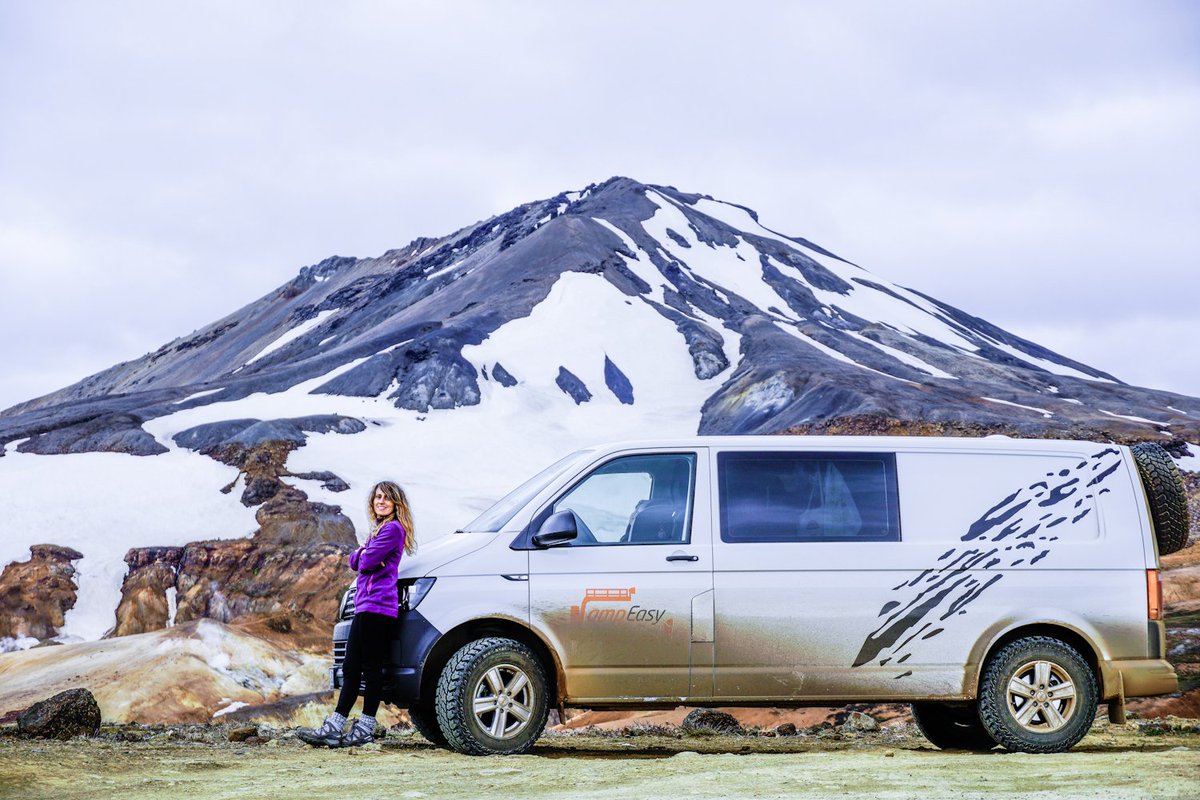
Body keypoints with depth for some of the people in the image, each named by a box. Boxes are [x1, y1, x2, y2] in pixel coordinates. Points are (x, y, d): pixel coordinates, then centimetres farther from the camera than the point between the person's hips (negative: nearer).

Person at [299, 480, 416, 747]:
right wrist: (362, 554, -2)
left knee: (371, 668, -7)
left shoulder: (393, 529, -7)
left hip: (377, 605, -10)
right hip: (365, 606, 10)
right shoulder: (379, 530, 24)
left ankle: (365, 728, -5)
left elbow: (368, 562, -15)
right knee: (351, 668, 7)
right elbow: (355, 561, 18)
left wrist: (365, 556, 6)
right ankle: (334, 727, 6)